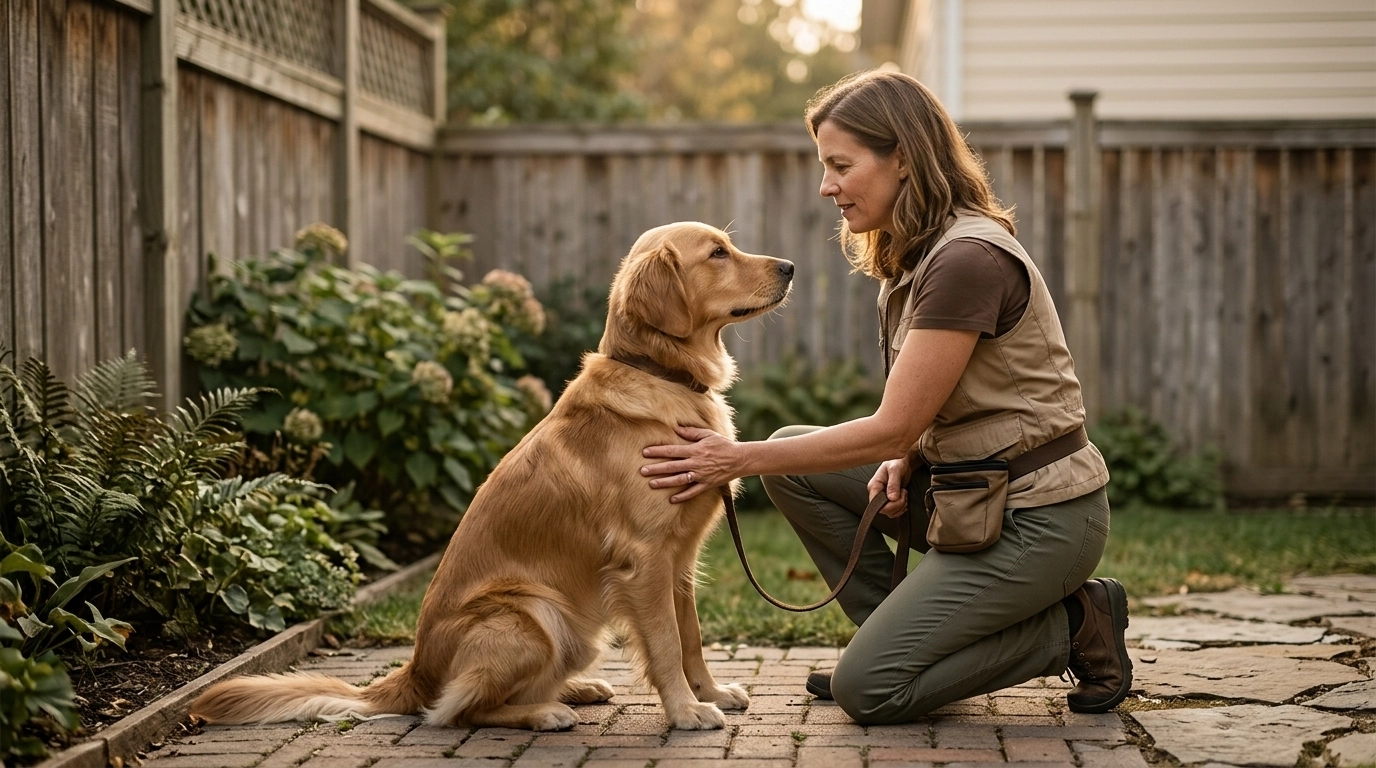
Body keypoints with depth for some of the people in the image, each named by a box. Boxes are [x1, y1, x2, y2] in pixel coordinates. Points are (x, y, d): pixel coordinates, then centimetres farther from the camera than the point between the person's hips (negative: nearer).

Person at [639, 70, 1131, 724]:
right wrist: (901, 462, -6)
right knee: (791, 459, 3)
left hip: (1038, 517, -9)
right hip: (968, 488, 9)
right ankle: (901, 639, 10)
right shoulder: (914, 255, 9)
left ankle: (1073, 628, 2)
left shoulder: (969, 258, -22)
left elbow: (893, 427, -22)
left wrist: (741, 459, -18)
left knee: (866, 690, -12)